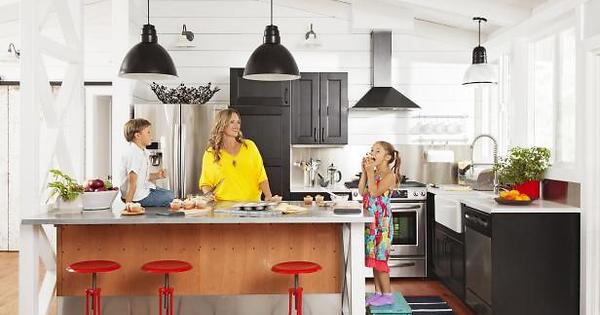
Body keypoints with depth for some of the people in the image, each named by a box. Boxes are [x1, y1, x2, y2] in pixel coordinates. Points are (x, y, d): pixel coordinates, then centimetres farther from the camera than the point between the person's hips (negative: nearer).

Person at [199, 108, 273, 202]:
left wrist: (268, 196, -6)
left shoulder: (249, 146, 9)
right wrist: (208, 194, -7)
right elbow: (205, 183, 14)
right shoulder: (210, 153, 7)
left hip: (251, 204, 0)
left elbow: (261, 176, 8)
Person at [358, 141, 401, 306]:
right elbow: (362, 191, 2)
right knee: (373, 257, 12)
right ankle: (378, 292, 21)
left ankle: (387, 294, 5)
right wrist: (364, 171, 0)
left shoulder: (390, 175, -11)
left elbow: (374, 192, -21)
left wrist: (370, 171, -19)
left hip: (381, 221, -8)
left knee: (379, 257, -5)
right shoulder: (373, 173, 12)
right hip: (370, 221, 8)